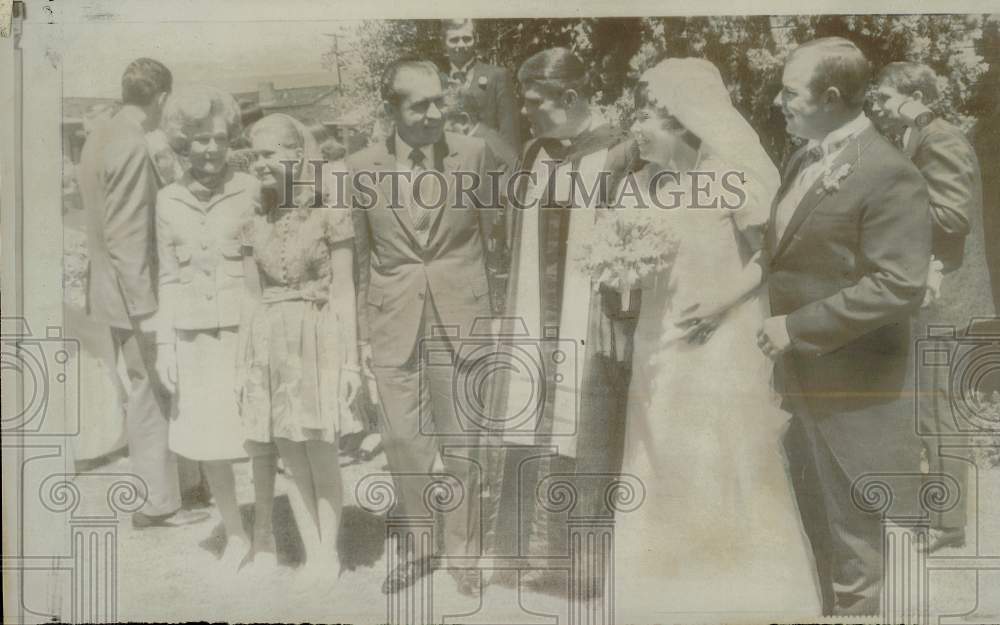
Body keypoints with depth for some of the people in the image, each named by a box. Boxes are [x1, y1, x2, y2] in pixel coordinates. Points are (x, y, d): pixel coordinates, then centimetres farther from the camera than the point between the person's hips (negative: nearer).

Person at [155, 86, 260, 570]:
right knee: (206, 443, 7)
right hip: (194, 337, 3)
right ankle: (235, 534, 25)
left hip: (246, 332, -3)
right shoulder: (168, 201, 5)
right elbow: (168, 278, 9)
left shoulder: (249, 190, -4)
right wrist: (163, 344, 5)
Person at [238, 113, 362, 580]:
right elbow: (253, 296, 11)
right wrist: (245, 362, 9)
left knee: (321, 457, -1)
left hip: (317, 340, -4)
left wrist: (350, 360, -6)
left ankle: (328, 551, 13)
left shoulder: (329, 214, -4)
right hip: (268, 344, 4)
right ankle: (312, 555, 15)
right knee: (292, 458, 6)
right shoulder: (255, 220, 8)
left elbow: (343, 293, -4)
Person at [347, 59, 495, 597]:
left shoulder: (474, 155, -3)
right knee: (402, 437, 5)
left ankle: (460, 549, 25)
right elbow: (362, 256, 5)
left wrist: (494, 317, 5)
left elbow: (490, 236, 5)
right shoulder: (362, 168, -2)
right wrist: (364, 332, 5)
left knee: (459, 438, 8)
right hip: (394, 317, 1)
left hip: (461, 312, 0)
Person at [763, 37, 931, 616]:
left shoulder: (888, 174, -18)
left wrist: (797, 327, -22)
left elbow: (900, 286, -24)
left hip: (860, 395, -8)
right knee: (827, 541, 24)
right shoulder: (802, 161, 9)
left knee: (867, 562, 6)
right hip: (809, 384, 9)